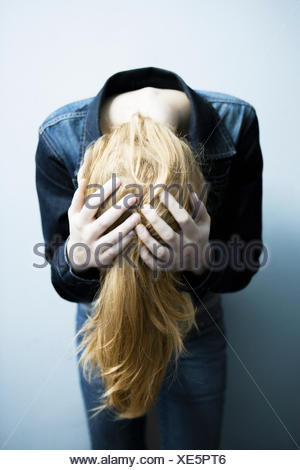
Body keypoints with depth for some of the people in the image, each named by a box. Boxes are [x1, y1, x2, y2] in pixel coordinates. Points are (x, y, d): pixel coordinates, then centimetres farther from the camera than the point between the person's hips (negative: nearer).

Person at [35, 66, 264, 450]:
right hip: (103, 326, 1)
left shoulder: (235, 126, -26)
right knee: (112, 451, 22)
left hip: (194, 327, 1)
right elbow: (64, 283, -17)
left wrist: (201, 261, -40)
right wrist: (77, 258, -41)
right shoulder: (59, 138, -26)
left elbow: (242, 267, -17)